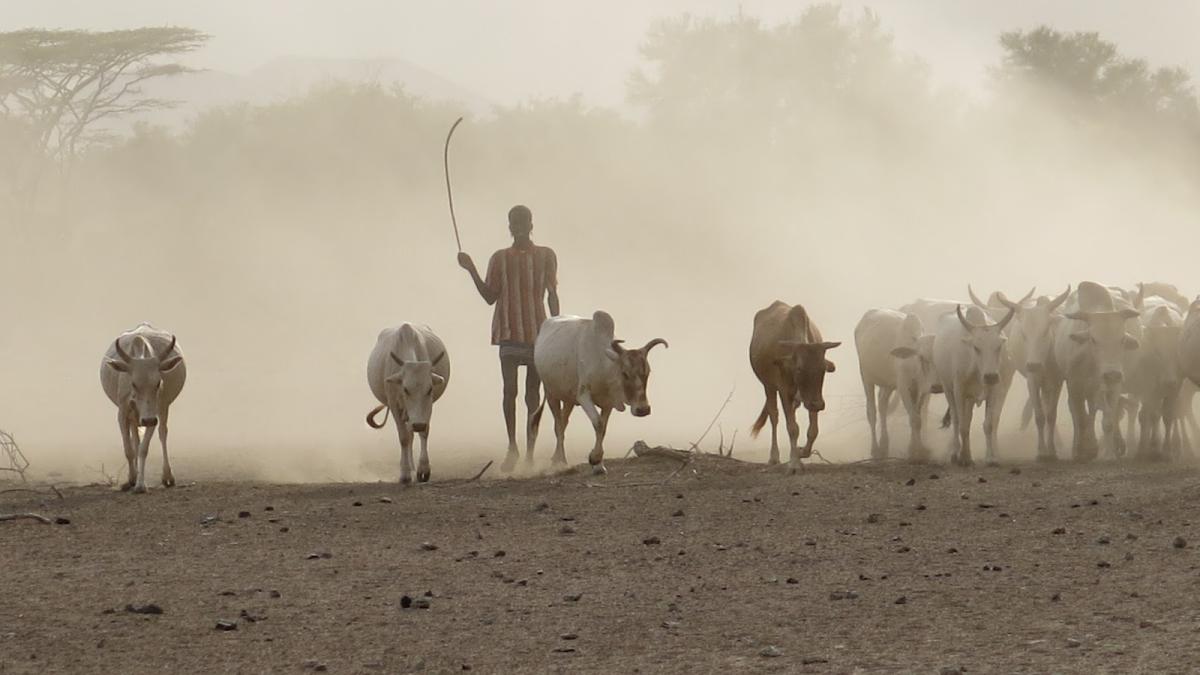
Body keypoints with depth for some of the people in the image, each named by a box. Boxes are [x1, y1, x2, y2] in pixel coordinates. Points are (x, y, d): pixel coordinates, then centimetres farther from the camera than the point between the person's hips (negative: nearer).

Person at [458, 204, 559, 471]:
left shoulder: (545, 256, 6)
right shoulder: (500, 258, 9)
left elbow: (552, 294, 5)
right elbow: (490, 297, 7)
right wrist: (471, 270, -3)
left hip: (537, 333, 0)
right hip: (509, 332, 0)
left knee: (533, 393, 2)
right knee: (509, 390, -11)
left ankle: (530, 452, 6)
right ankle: (512, 447, -6)